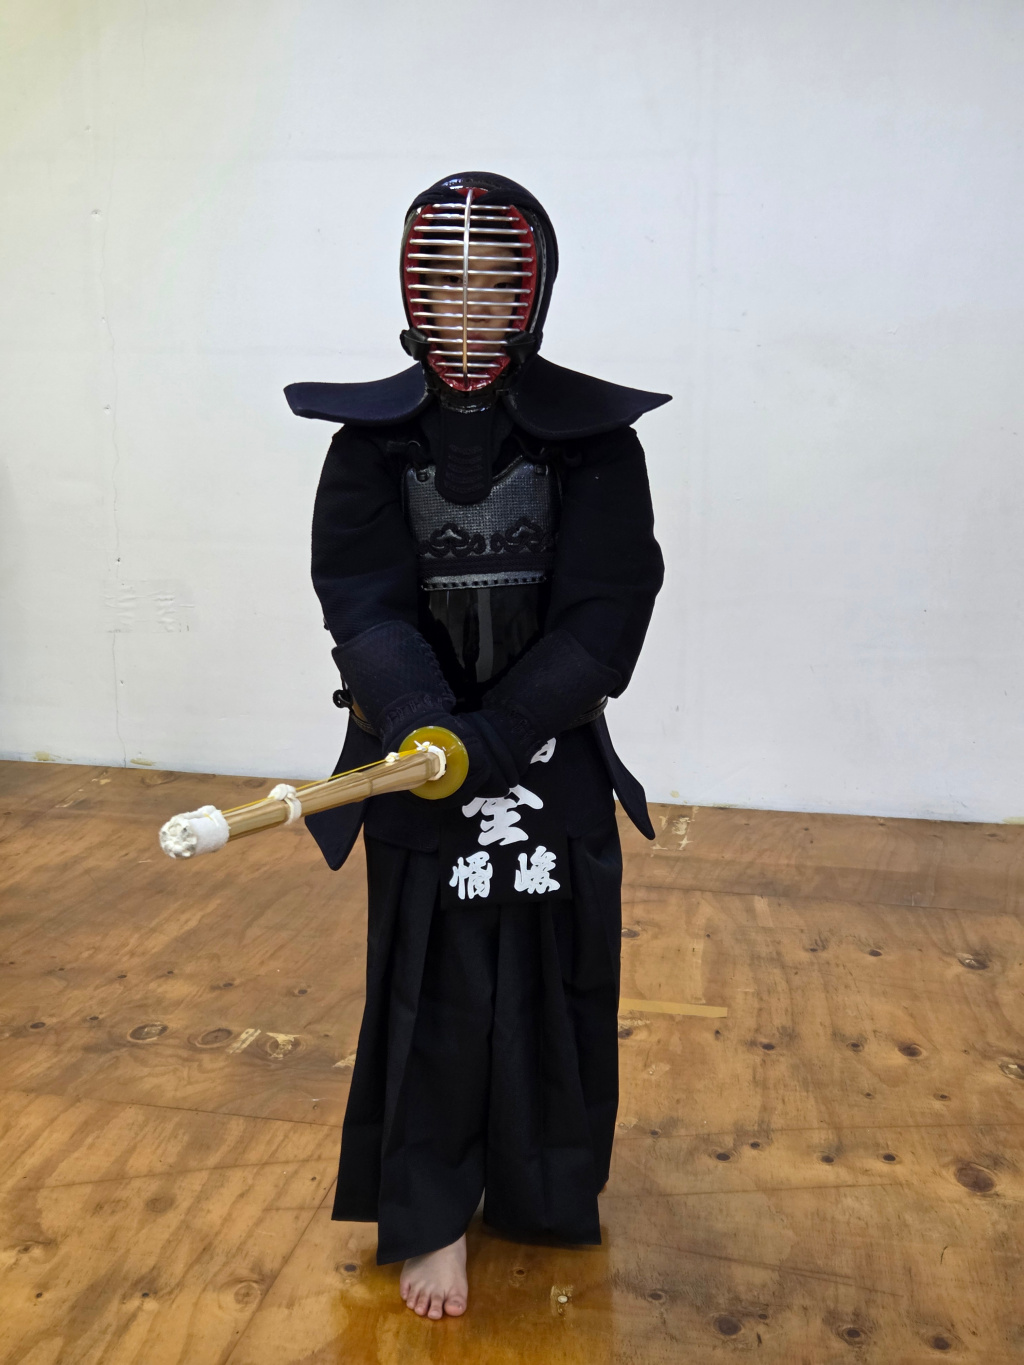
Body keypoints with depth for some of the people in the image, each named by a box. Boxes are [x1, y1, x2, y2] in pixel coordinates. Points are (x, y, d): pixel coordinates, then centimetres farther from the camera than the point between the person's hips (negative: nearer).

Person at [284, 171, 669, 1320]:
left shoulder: (594, 437, -6)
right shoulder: (373, 435, -4)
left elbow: (607, 612, -13)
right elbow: (362, 602, -13)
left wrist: (494, 737, -24)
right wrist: (422, 721, -32)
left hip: (553, 761, 1)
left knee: (550, 984, 12)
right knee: (427, 990, 6)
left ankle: (546, 1199, 38)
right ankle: (428, 1218, 25)